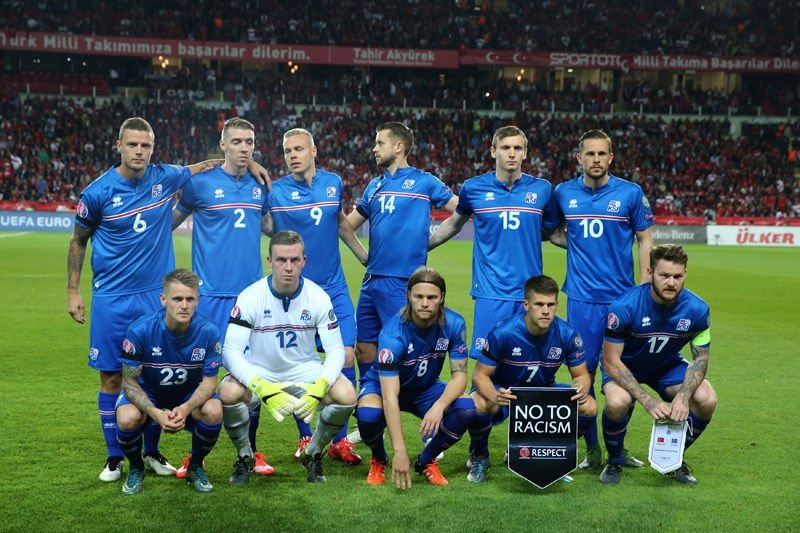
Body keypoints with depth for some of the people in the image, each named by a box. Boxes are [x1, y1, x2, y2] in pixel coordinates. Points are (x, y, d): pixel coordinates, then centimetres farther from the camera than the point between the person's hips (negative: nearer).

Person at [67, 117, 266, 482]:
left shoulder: (166, 178, -1)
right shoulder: (98, 191, -7)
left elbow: (203, 167, 18)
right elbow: (78, 241, 6)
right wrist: (73, 291, 4)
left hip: (155, 295, 2)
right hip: (111, 299, -2)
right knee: (111, 377, 3)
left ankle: (152, 452, 22)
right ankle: (114, 457, 17)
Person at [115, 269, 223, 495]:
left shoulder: (209, 332, -21)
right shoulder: (139, 330, -25)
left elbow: (209, 381, -14)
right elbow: (129, 382, -17)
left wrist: (185, 409, -33)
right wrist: (156, 413, -34)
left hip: (190, 396, 1)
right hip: (147, 395, -1)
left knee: (214, 411, -30)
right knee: (127, 418, -32)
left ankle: (195, 467, 1)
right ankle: (136, 468, 3)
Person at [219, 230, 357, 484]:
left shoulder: (318, 297, -12)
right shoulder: (250, 297, -17)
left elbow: (336, 350, -10)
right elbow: (231, 351, -21)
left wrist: (319, 388, -31)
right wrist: (263, 389, -37)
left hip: (304, 369, 1)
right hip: (259, 372, -1)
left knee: (347, 394, -25)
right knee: (228, 392, -33)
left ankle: (313, 455, 4)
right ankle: (245, 457, -2)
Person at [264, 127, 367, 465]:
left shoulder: (333, 183, 6)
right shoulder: (276, 190, -3)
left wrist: (364, 256, 25)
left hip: (334, 288, 2)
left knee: (345, 356, -5)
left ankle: (340, 440, 7)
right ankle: (306, 438, 19)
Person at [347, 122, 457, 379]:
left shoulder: (423, 181, -1)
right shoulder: (375, 185, 15)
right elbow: (347, 223, 21)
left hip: (403, 281, -6)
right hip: (372, 279, 6)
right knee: (364, 348, 10)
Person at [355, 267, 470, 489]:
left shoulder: (454, 324, -20)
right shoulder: (393, 333, -33)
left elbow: (459, 375, -17)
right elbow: (390, 396, -37)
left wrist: (439, 406, -39)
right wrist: (400, 451, -43)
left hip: (425, 389, 3)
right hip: (383, 385, -3)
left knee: (467, 409, -25)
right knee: (368, 415, -37)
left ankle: (427, 461, 2)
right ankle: (378, 460, 0)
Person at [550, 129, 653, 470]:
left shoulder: (630, 193, -1)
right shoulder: (563, 193, 5)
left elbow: (645, 240, 4)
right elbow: (556, 235, 21)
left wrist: (645, 287, -3)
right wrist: (575, 244, 0)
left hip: (622, 297, -1)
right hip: (581, 298, 1)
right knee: (583, 371, 2)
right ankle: (592, 448, 14)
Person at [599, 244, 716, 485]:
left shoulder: (697, 309, -21)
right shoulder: (624, 307, -31)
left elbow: (700, 358, -9)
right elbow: (611, 361, -25)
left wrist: (683, 396, -26)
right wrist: (647, 400, -32)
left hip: (667, 365, 4)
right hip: (624, 365, -3)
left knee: (707, 400, -20)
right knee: (617, 402, -34)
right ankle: (614, 462, -2)